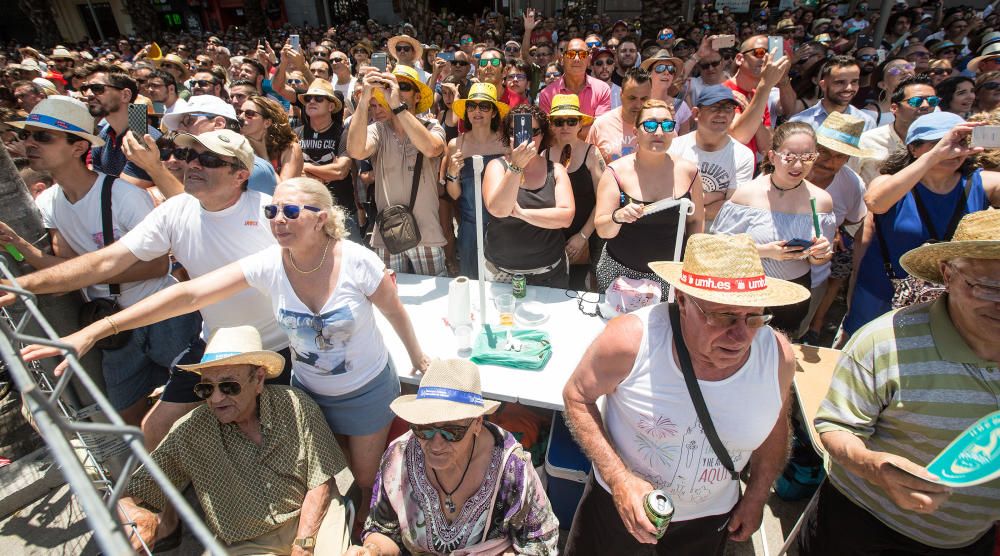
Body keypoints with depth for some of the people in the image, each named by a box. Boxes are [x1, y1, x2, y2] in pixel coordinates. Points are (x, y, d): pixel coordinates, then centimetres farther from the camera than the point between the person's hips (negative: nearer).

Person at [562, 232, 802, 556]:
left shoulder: (778, 356, -21)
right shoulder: (631, 339, -32)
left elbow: (774, 429, -1)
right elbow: (577, 396, -16)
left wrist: (756, 498, 9)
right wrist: (619, 477, -25)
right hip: (619, 499, -1)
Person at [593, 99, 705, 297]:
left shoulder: (688, 172, -1)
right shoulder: (617, 171, -8)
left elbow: (696, 221, 10)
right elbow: (602, 230, -10)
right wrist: (617, 217, -30)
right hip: (620, 271, -1)